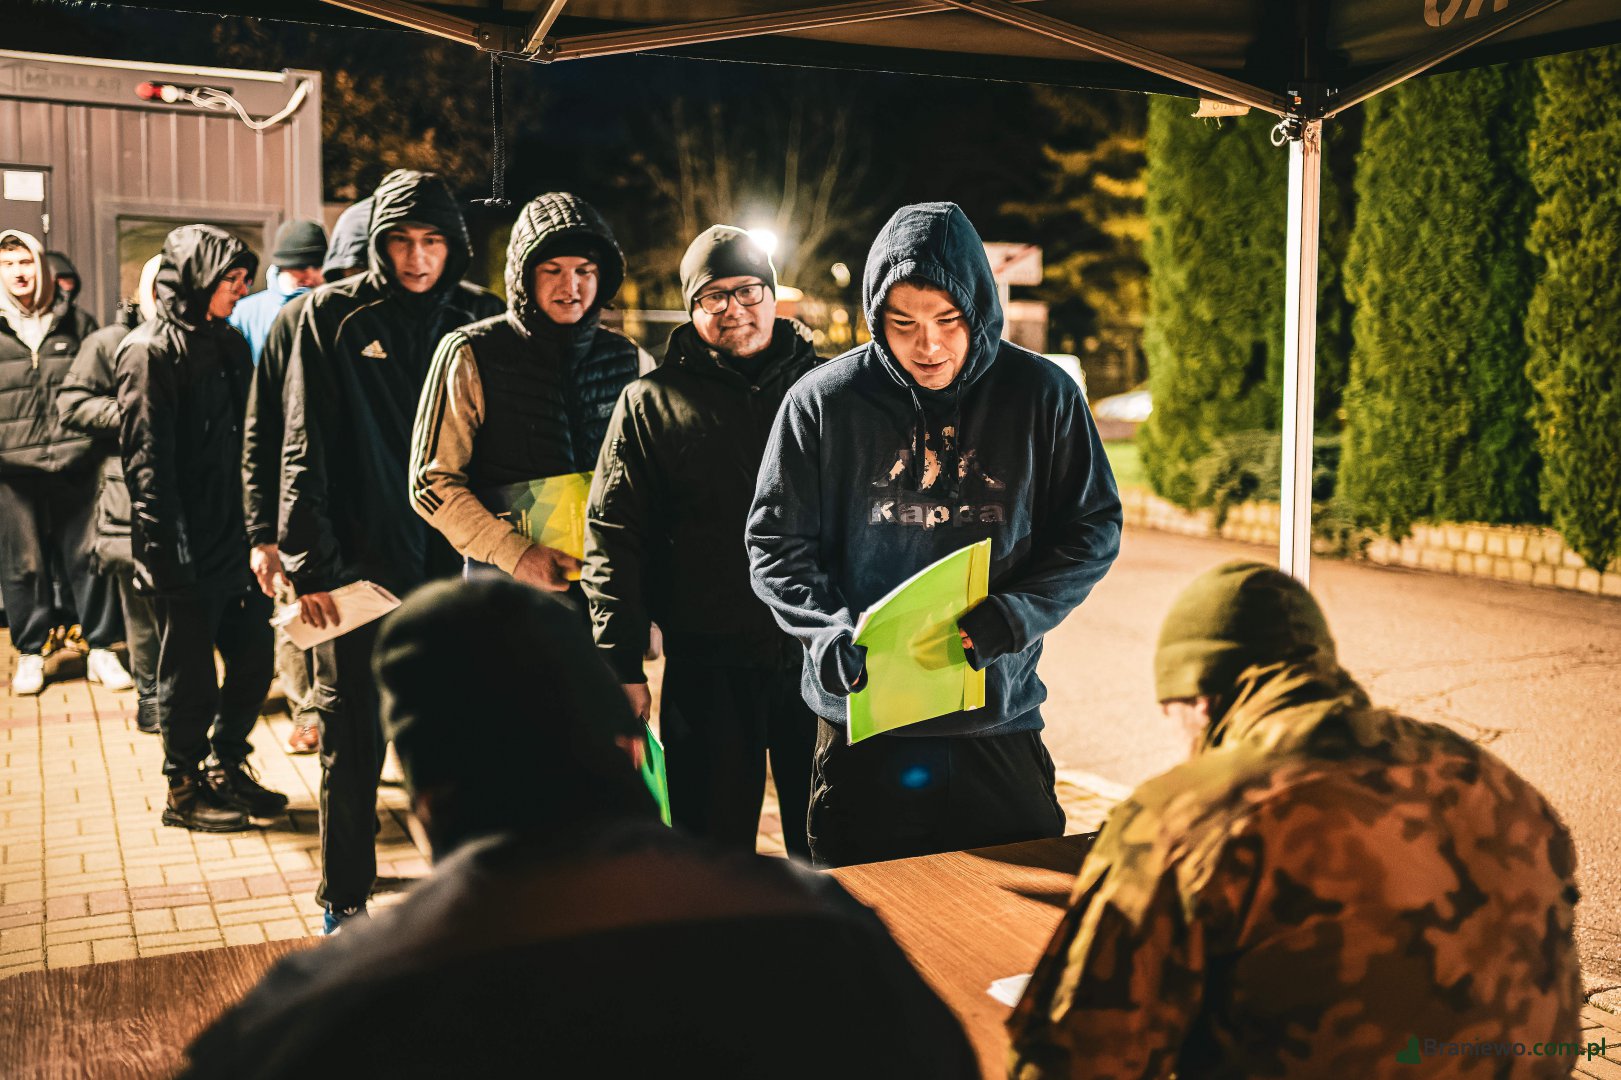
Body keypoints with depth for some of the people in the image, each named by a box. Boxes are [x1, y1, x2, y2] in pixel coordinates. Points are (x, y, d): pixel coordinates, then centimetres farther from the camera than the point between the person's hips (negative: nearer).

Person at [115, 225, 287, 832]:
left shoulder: (227, 343, 13)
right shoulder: (150, 351, -11)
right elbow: (145, 462, -16)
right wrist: (167, 551, -19)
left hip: (237, 542, 7)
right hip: (186, 553, -7)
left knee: (254, 658, 12)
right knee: (190, 678, 5)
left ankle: (226, 770, 30)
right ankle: (185, 789, 21)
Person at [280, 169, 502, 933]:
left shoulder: (474, 318, 5)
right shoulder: (334, 316, -1)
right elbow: (304, 448, -4)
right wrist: (308, 562, -9)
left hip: (451, 560, 2)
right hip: (360, 562, -2)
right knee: (353, 737, 8)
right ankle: (345, 897, 22)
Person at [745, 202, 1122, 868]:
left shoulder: (1042, 395, -3)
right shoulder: (822, 402, -4)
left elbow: (1093, 530, 2)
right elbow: (776, 544, 0)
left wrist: (1010, 618, -14)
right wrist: (831, 632, -17)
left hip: (999, 721, 1)